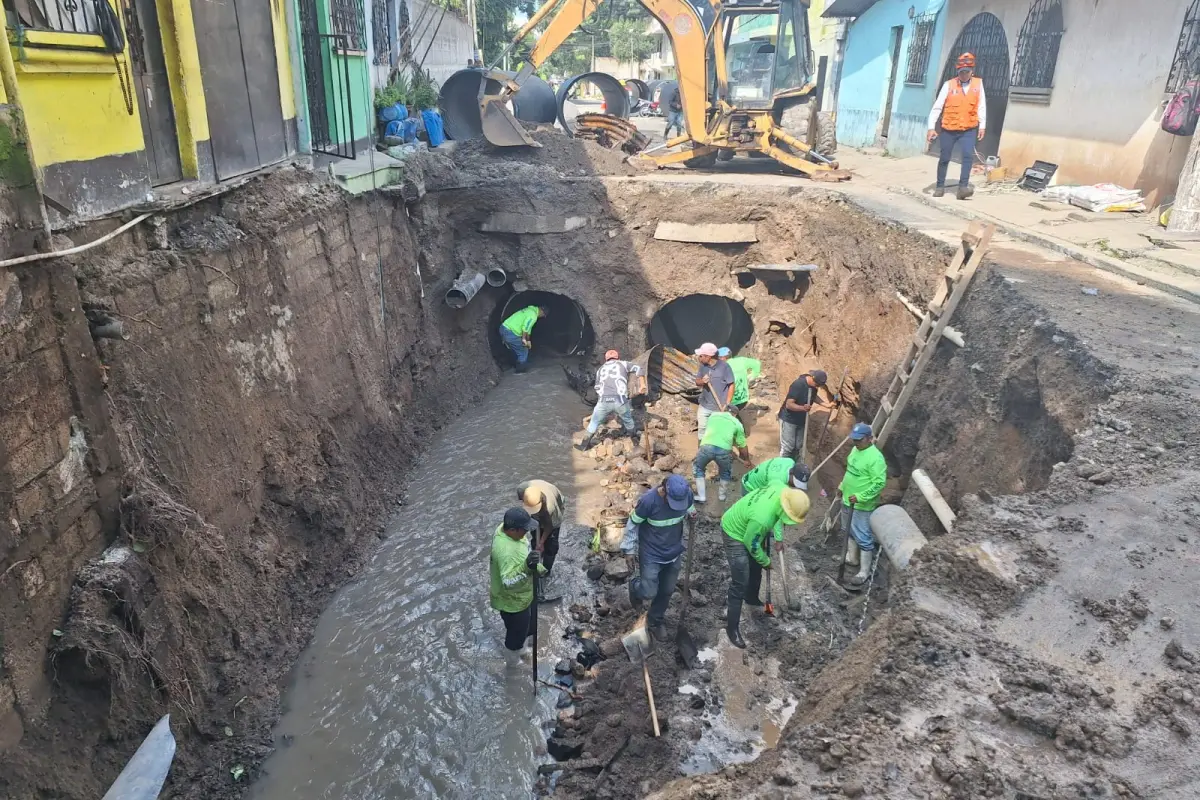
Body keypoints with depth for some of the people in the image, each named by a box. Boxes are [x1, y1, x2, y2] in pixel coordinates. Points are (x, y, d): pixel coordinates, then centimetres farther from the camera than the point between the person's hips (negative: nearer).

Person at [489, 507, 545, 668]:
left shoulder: (505, 528, -12)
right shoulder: (506, 551, -41)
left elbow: (523, 552, 6)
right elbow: (508, 584, -46)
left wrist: (537, 566, 14)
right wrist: (526, 568, -60)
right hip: (513, 602, -9)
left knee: (525, 626, 32)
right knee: (516, 634, 17)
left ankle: (521, 649, 59)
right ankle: (514, 664, 43)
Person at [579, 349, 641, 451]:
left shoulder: (600, 369, 26)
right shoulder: (623, 364, 19)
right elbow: (638, 369, 8)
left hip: (604, 401, 1)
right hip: (620, 400, -1)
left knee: (595, 422, 23)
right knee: (628, 420, 27)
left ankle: (585, 444, 31)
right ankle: (635, 441, 42)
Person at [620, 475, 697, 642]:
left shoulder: (687, 494, -19)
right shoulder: (648, 500, -31)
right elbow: (633, 524, -14)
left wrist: (692, 513, -10)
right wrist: (629, 550, -7)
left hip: (674, 553, 4)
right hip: (651, 555, -4)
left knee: (667, 591, 17)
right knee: (649, 593, 1)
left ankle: (655, 621, 44)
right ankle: (635, 587, 38)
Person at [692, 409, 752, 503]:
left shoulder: (713, 415, 30)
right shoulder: (737, 423, 22)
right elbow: (743, 446, 27)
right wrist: (747, 460, 46)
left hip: (707, 446, 1)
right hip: (724, 449, -1)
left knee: (698, 468, 29)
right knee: (726, 472, 31)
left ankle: (701, 497, 27)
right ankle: (722, 495, 43)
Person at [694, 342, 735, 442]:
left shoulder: (724, 367, -17)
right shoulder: (703, 365, -2)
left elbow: (731, 386, -12)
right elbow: (697, 381, 7)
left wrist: (727, 405, -16)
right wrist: (702, 381, -19)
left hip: (719, 408, -5)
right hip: (704, 406, 5)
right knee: (702, 430, 13)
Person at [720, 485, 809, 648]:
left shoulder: (784, 491, -22)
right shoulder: (761, 518, -43)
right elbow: (752, 545, -24)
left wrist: (779, 538, 1)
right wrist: (766, 561, -6)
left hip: (749, 527, 9)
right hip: (735, 533, -8)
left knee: (756, 569, 26)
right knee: (740, 584, -6)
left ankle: (751, 599, 53)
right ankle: (732, 627, 6)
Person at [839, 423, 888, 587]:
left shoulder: (875, 457, -25)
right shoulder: (856, 449, 4)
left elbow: (879, 483, -26)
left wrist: (860, 497, -28)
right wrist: (842, 486, 21)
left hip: (862, 505, -9)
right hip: (847, 500, 9)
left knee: (863, 538, 0)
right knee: (849, 531, 24)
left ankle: (864, 572, 11)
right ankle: (852, 558, 42)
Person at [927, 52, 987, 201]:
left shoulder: (978, 84, 0)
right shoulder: (949, 84, -7)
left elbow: (981, 106, 4)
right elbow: (937, 107, -8)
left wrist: (982, 126, 0)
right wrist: (931, 127, -14)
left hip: (968, 130, 1)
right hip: (948, 129, 0)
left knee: (968, 156, -15)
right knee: (944, 159, 9)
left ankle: (963, 187, -16)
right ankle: (940, 186, 24)